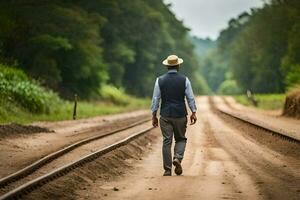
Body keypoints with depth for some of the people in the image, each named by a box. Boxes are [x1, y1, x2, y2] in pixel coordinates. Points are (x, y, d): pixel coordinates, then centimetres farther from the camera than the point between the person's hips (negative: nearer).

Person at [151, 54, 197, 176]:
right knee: (181, 139, 16)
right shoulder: (184, 80, -3)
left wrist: (154, 116, 4)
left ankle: (167, 170, 3)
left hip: (165, 116, 0)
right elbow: (190, 98, -3)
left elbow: (155, 99, -2)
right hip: (180, 115, 0)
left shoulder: (160, 80, -2)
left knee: (167, 142, 5)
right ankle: (177, 158, -10)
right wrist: (193, 113, 7)